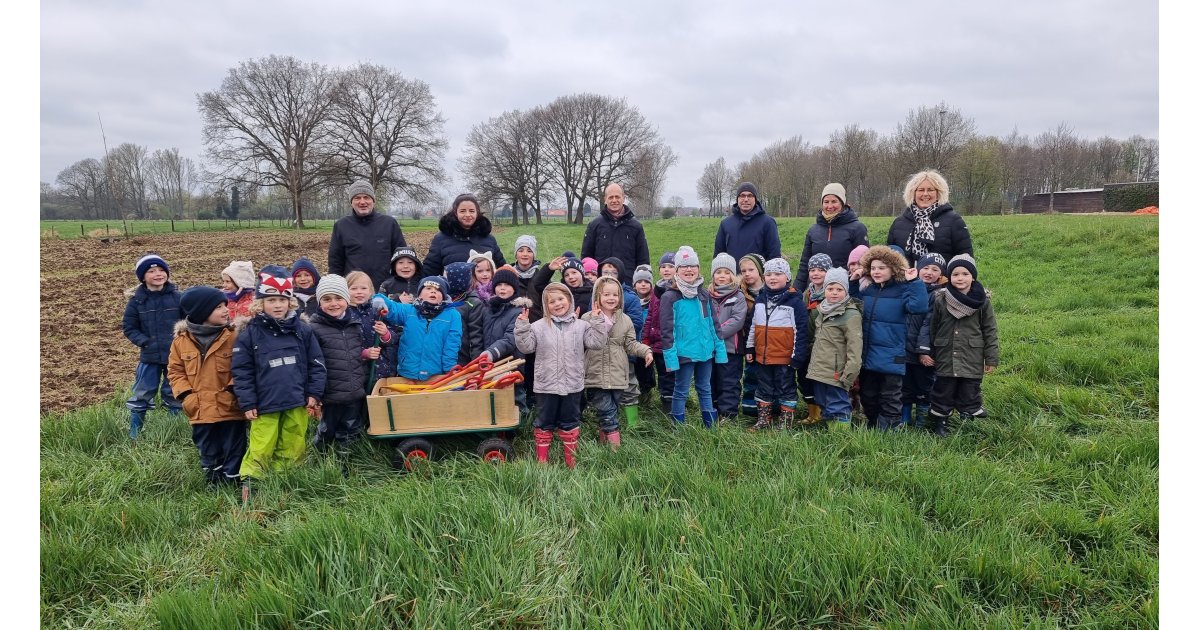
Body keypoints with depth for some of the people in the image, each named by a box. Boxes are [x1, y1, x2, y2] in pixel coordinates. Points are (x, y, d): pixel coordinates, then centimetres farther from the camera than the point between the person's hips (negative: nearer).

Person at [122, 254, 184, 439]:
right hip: (150, 357, 0)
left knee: (174, 394, 11)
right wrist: (145, 342, -10)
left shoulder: (177, 297, -4)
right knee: (142, 394, 6)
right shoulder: (137, 300, -3)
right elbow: (128, 327, 3)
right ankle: (134, 431, 19)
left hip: (175, 355, 0)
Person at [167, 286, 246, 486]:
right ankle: (213, 486, 31)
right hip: (200, 412, 3)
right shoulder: (181, 340, 1)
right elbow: (175, 371, 8)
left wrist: (234, 389, -16)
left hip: (230, 409, -3)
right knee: (208, 455, 17)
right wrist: (186, 394, -4)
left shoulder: (233, 337, -7)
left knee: (233, 453, 6)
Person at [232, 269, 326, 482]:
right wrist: (248, 404, -5)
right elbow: (242, 371, -2)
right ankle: (248, 485, 10)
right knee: (260, 450, 1)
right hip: (265, 405, -2)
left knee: (292, 449, 11)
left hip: (298, 403, 2)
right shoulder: (250, 333, -3)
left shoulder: (302, 329, 2)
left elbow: (316, 363, 6)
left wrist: (314, 394, 1)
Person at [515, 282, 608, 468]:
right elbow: (525, 347, -6)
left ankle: (571, 460, 25)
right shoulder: (539, 326, -2)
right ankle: (542, 460, 21)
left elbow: (597, 343, -8)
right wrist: (522, 326, -16)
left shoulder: (581, 325, 0)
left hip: (572, 384, 1)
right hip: (546, 385, -1)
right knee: (544, 423, 10)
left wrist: (598, 322, -13)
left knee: (570, 423, 14)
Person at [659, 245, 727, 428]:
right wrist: (670, 356, -14)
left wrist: (719, 349, 8)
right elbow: (666, 330, -10)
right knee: (681, 392, 6)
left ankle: (711, 426, 25)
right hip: (684, 353, -5)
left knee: (705, 389, 16)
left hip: (706, 352, 5)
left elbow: (713, 324, 13)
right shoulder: (670, 297, -9)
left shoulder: (704, 295, 8)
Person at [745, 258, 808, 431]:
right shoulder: (760, 299, 7)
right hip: (762, 356, 6)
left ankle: (786, 423, 17)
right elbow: (753, 325, 16)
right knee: (764, 389, 15)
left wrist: (798, 355, -12)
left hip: (785, 358, -5)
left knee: (786, 389, 8)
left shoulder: (795, 300, -10)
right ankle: (763, 420, 26)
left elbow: (801, 330, -11)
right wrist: (750, 348, 13)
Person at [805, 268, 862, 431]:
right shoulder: (823, 310, 13)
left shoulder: (851, 315, -13)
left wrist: (848, 375, -20)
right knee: (824, 408, 16)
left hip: (835, 375, -8)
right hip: (818, 372, 8)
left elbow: (855, 349, -17)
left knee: (838, 410, -3)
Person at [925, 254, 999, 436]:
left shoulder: (982, 301, -3)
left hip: (972, 360, -1)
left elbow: (990, 331, 0)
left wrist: (992, 359, -2)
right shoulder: (940, 300, -3)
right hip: (946, 359, 1)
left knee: (969, 394, 7)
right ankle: (939, 424, 25)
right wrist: (925, 351, 2)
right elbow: (932, 328, 4)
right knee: (943, 394, 10)